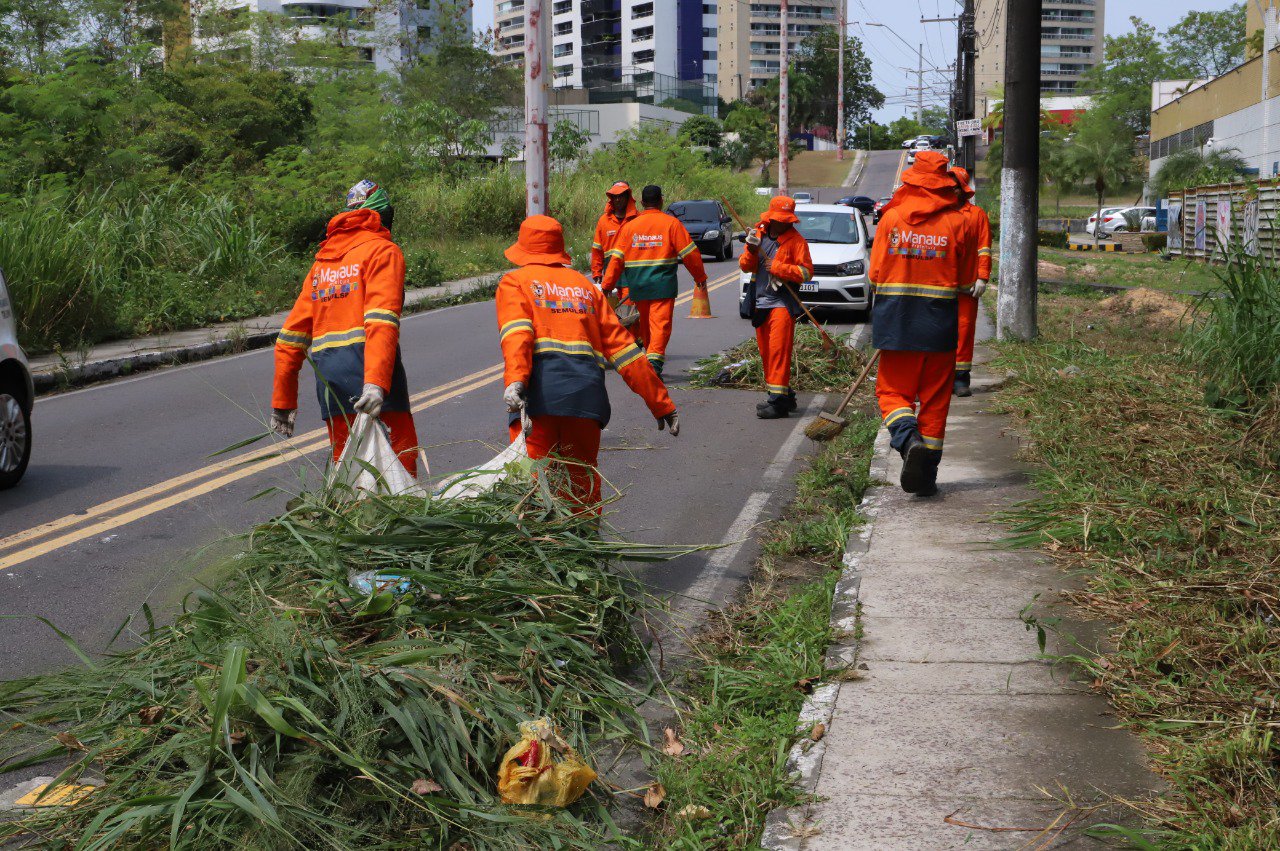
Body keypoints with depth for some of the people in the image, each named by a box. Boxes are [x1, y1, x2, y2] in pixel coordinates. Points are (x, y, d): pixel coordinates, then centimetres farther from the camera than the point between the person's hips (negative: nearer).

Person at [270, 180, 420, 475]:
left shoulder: (322, 259, 23)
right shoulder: (383, 250, 3)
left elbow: (292, 334, 20)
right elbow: (382, 320, -14)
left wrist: (283, 400, 23)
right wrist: (376, 382, -26)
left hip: (326, 372, 7)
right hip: (367, 363, -6)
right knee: (401, 458, -7)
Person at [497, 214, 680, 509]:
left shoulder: (515, 282, 14)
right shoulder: (586, 286, 25)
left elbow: (517, 332, -8)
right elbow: (623, 348, 19)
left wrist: (515, 381, -24)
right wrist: (661, 403, 20)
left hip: (538, 395, -4)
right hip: (587, 395, 4)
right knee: (584, 483, 14)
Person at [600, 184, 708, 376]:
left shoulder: (629, 226, 7)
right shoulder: (671, 223, -2)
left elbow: (617, 258, 3)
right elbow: (689, 253, -2)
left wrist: (607, 285, 6)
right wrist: (700, 276, 10)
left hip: (637, 286, 4)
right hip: (663, 285, -4)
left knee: (644, 324, 17)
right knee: (660, 324, -7)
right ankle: (655, 359, -24)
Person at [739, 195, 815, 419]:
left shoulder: (796, 240, -3)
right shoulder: (759, 234, 12)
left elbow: (807, 272, -9)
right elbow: (744, 266, 11)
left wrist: (778, 268, -16)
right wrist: (751, 251, -9)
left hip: (782, 302, -6)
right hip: (760, 302, 6)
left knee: (779, 350, -13)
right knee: (766, 351, 10)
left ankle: (778, 400, -14)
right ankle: (784, 394, 20)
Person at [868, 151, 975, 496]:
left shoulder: (891, 217, -3)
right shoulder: (959, 222, -3)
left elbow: (875, 273, 1)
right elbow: (966, 279, 2)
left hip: (896, 321, -1)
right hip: (940, 323, 1)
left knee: (892, 390, 9)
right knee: (935, 399, 9)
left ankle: (908, 438, -20)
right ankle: (926, 474, 12)